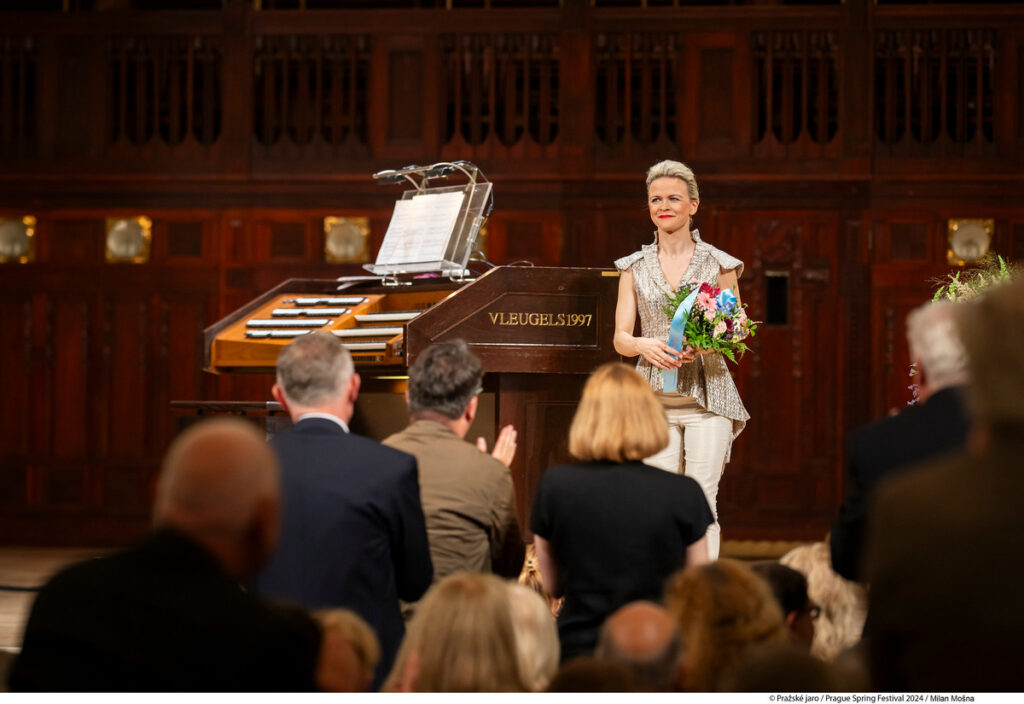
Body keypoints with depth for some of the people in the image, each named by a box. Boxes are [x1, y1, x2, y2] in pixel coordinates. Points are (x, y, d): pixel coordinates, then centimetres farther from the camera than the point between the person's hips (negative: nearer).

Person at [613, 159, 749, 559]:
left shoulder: (718, 264, 5)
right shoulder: (635, 267, 11)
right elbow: (620, 338, 8)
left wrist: (704, 345, -15)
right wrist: (645, 345, -15)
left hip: (707, 395, -2)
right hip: (655, 399, 2)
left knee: (702, 502, -8)